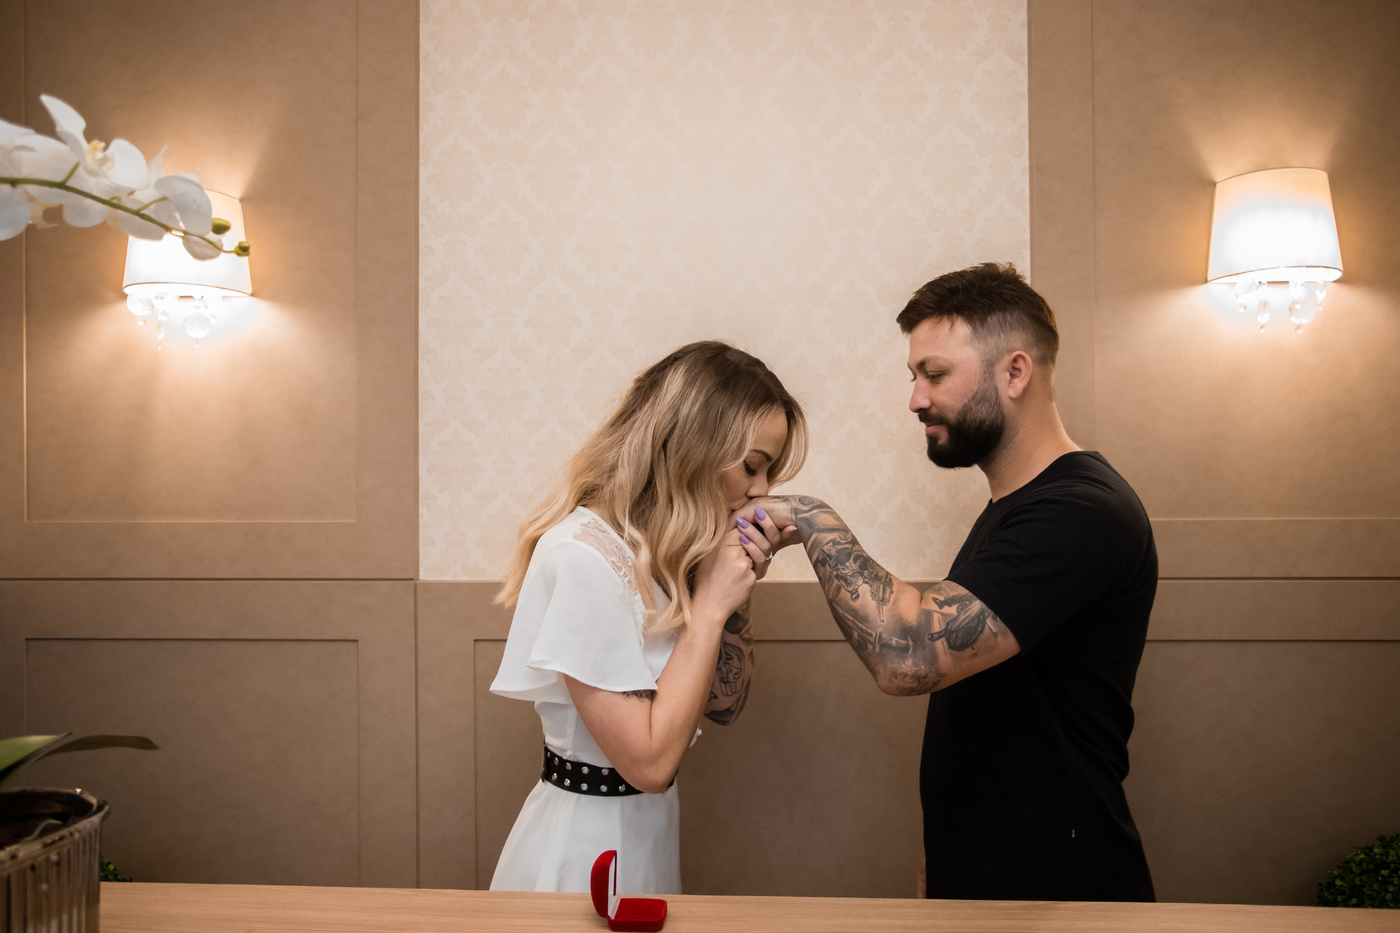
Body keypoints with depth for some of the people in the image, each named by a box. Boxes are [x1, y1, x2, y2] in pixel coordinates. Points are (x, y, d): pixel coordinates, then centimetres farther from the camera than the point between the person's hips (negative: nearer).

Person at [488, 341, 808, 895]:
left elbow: (724, 705, 8)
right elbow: (649, 761, -25)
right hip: (586, 853, -9)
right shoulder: (583, 556, -25)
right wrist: (708, 608, -22)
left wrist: (734, 596, -7)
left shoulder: (660, 549, 3)